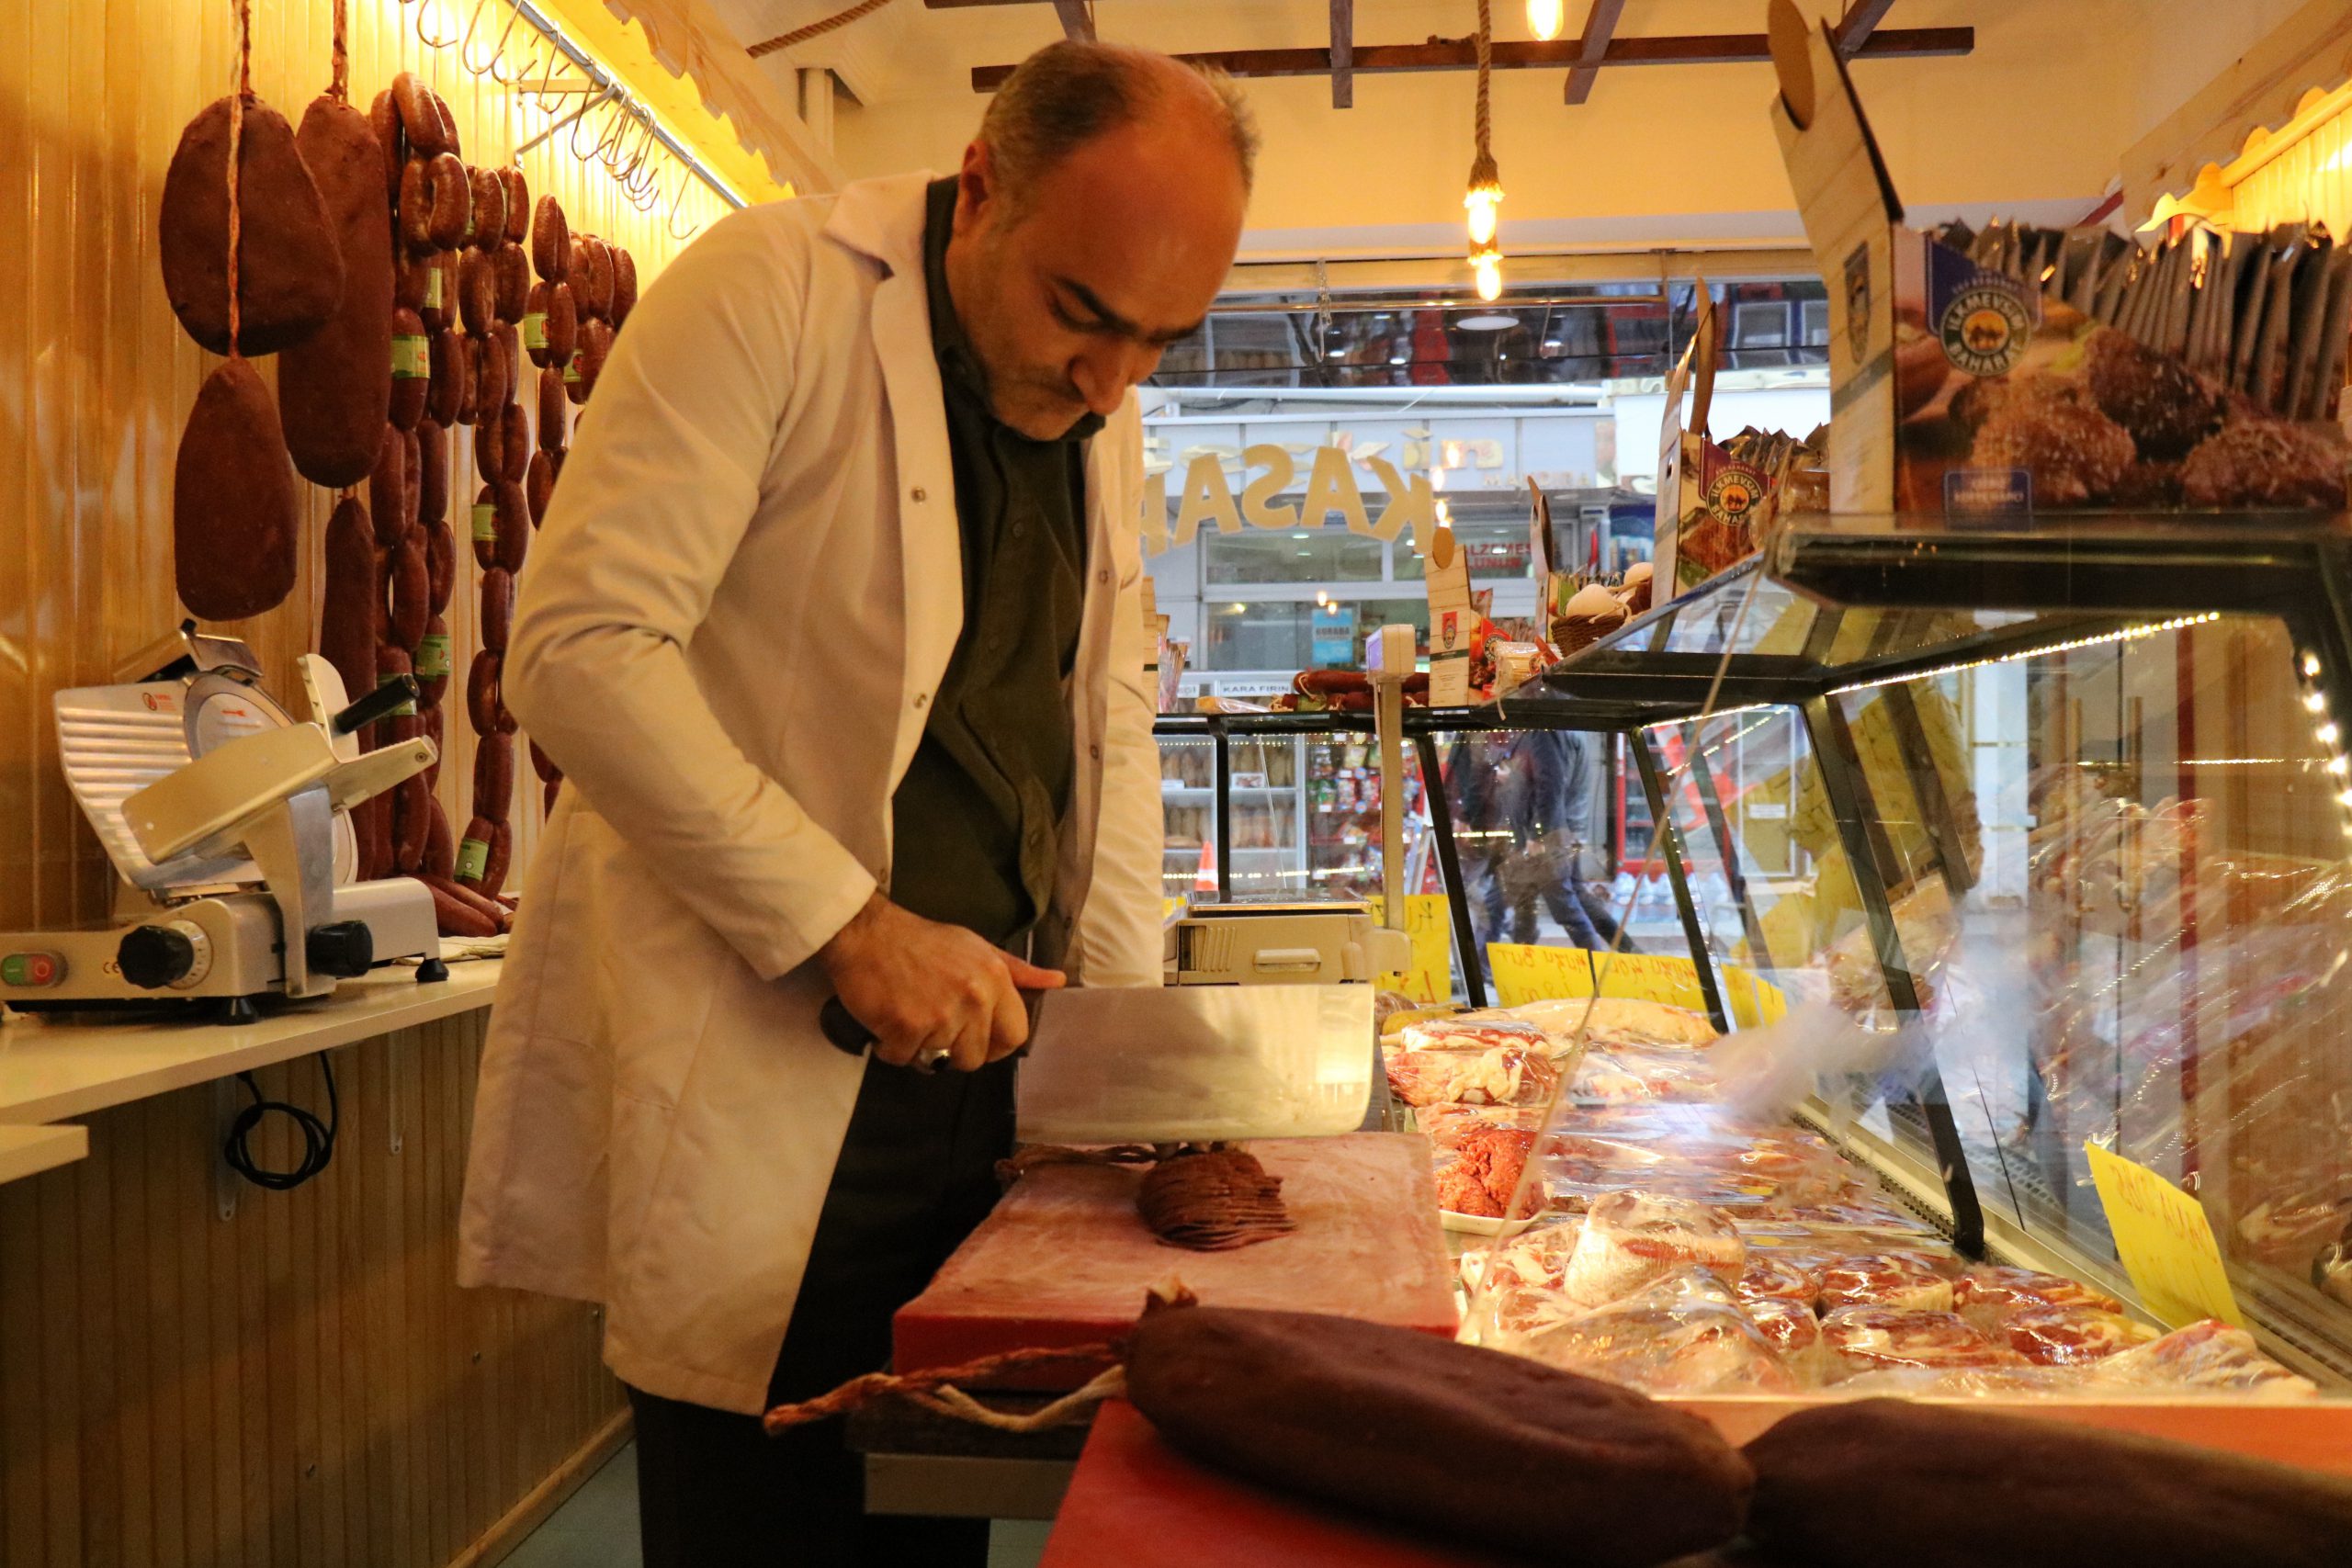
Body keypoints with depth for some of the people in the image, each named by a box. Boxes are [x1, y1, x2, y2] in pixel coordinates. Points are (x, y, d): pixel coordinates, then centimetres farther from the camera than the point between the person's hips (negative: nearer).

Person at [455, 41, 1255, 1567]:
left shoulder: (1104, 412, 12)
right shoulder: (774, 293, -10)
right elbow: (579, 645, -18)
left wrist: (1124, 1012, 7)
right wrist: (848, 923, -20)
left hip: (976, 1039, 6)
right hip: (761, 1068, -6)